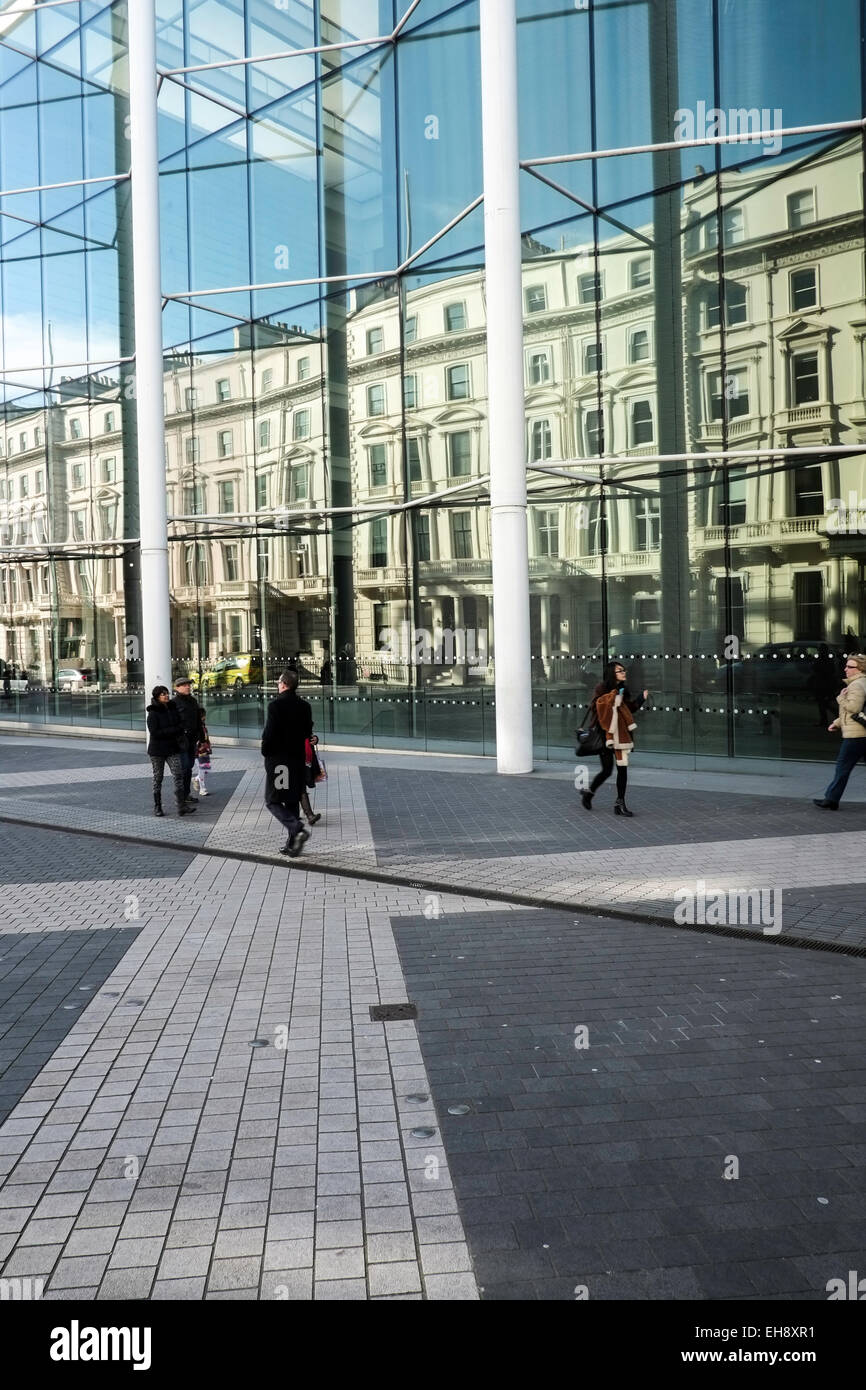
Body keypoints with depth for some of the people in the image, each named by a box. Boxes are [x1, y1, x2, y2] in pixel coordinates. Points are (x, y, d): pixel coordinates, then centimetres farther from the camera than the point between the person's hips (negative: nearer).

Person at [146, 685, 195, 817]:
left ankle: (182, 807, -11)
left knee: (179, 776, -8)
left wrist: (180, 729, -8)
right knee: (158, 778, 6)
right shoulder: (153, 713, -11)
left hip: (172, 749, 4)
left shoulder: (173, 709, 6)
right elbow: (154, 732, -19)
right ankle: (157, 807, 18)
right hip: (157, 751, -4)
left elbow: (180, 725, 16)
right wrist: (174, 730, -19)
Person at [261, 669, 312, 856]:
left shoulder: (275, 705, -14)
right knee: (292, 801, 14)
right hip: (297, 759, 6)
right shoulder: (305, 706, 5)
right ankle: (291, 843, 14)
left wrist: (265, 752, -2)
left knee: (273, 801, 2)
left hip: (277, 759, -6)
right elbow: (308, 732, 9)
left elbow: (269, 733, -17)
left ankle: (297, 829, -20)